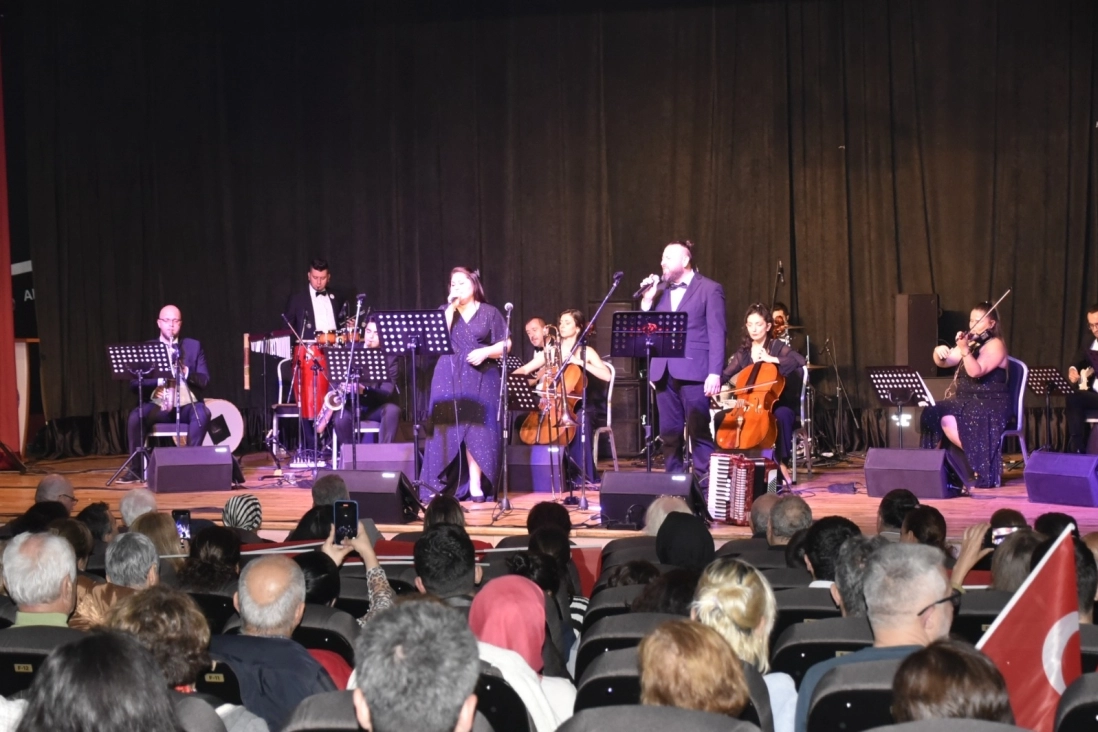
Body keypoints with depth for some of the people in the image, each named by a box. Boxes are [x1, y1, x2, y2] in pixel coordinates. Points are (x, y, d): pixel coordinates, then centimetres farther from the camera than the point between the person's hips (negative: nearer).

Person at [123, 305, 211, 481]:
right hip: (157, 405, 0)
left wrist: (186, 372, -18)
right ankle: (136, 467, -18)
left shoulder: (194, 346, 10)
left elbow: (205, 381, 2)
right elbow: (134, 383, 0)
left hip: (187, 405, 0)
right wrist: (159, 379, -19)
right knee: (135, 416, -30)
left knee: (202, 413, -33)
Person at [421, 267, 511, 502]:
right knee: (451, 429, -4)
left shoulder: (490, 313, 5)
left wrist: (485, 352, -15)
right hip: (450, 378, 2)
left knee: (477, 430, -7)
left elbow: (505, 345, 2)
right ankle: (444, 483, 0)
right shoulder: (445, 311, 11)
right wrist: (451, 307, -8)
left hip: (481, 379, -1)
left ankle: (475, 484, -5)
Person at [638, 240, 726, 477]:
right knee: (669, 432, 7)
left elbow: (716, 334, -5)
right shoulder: (660, 289, 17)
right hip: (664, 371, 6)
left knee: (699, 430, -4)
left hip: (693, 371, -5)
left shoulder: (710, 289, 1)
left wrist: (715, 373, -13)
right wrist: (647, 300, 0)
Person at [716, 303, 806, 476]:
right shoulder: (743, 351, 9)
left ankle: (782, 463, -28)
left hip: (779, 405, -4)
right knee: (720, 417, -15)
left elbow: (800, 361, -23)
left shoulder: (777, 347, -5)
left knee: (781, 416, -38)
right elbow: (725, 374, 0)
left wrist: (772, 359, -27)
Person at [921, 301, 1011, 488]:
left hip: (991, 404, -8)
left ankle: (982, 469, -17)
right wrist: (939, 352, -13)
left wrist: (964, 350, -37)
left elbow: (976, 372, -24)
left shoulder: (995, 345, -9)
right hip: (965, 400, 8)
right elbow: (944, 363, 10)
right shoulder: (970, 343, 15)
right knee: (932, 414, -16)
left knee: (948, 420, -30)